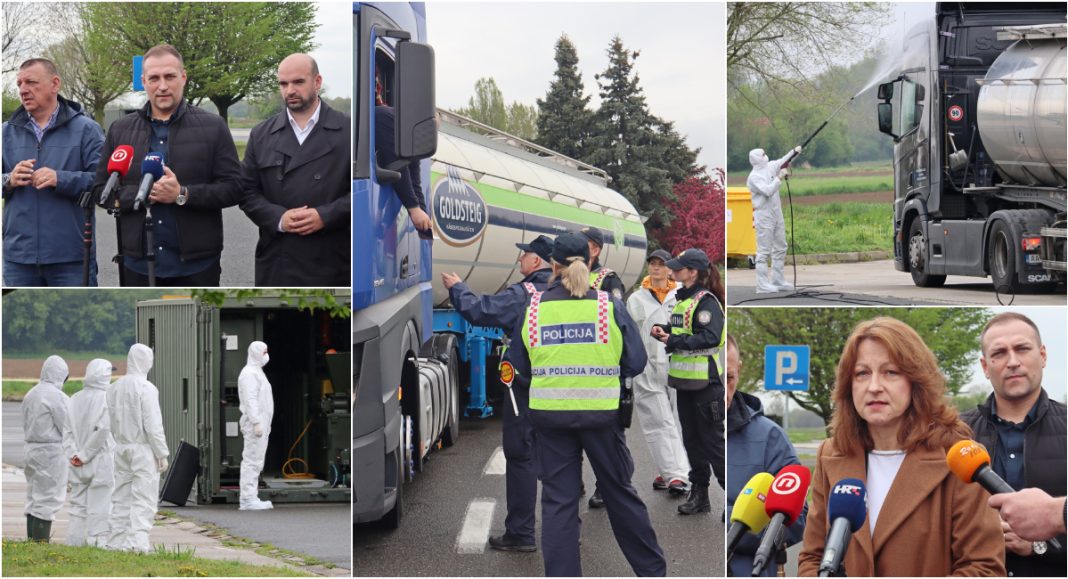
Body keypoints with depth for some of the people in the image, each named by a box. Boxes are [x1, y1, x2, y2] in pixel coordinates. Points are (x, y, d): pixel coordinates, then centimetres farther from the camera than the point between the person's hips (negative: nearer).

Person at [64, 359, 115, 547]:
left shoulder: (76, 399, 5)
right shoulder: (106, 398, -12)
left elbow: (67, 430, 2)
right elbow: (102, 429, -19)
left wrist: (73, 453, -1)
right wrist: (86, 454, -11)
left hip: (78, 464, 5)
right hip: (100, 461, -5)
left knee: (78, 504, 12)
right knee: (99, 505, 0)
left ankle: (75, 539, 13)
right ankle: (97, 540, -1)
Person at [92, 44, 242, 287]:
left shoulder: (213, 127, 0)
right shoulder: (120, 130, 9)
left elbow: (233, 187, -5)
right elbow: (101, 189, 6)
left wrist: (182, 194, -18)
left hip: (196, 265, -2)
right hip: (138, 264, 2)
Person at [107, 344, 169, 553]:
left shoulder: (114, 388, 6)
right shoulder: (146, 388, -13)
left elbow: (109, 421, 6)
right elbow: (153, 425, -14)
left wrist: (118, 441, 11)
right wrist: (162, 454, -7)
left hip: (121, 447, 6)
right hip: (143, 449, -6)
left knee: (121, 496, 12)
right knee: (143, 497, -4)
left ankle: (117, 541, 13)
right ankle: (137, 541, -11)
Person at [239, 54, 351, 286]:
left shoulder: (348, 130, 1)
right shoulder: (261, 135, 10)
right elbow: (247, 191, 8)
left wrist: (325, 216, -15)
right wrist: (278, 218, -11)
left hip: (331, 265, -2)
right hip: (276, 265, 2)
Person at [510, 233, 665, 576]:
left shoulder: (533, 308, -2)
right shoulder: (610, 306, -4)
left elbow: (519, 367, 6)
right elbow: (635, 363, -2)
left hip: (549, 415, 0)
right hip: (601, 414, 0)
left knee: (558, 501, 8)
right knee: (619, 492, 15)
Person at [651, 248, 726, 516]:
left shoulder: (706, 301, -15)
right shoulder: (682, 298, 12)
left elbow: (711, 337, -26)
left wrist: (675, 340, -26)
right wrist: (663, 331, 3)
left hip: (705, 382, -9)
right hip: (685, 381, 9)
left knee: (713, 441, -4)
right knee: (692, 440, 13)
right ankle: (699, 495, 21)